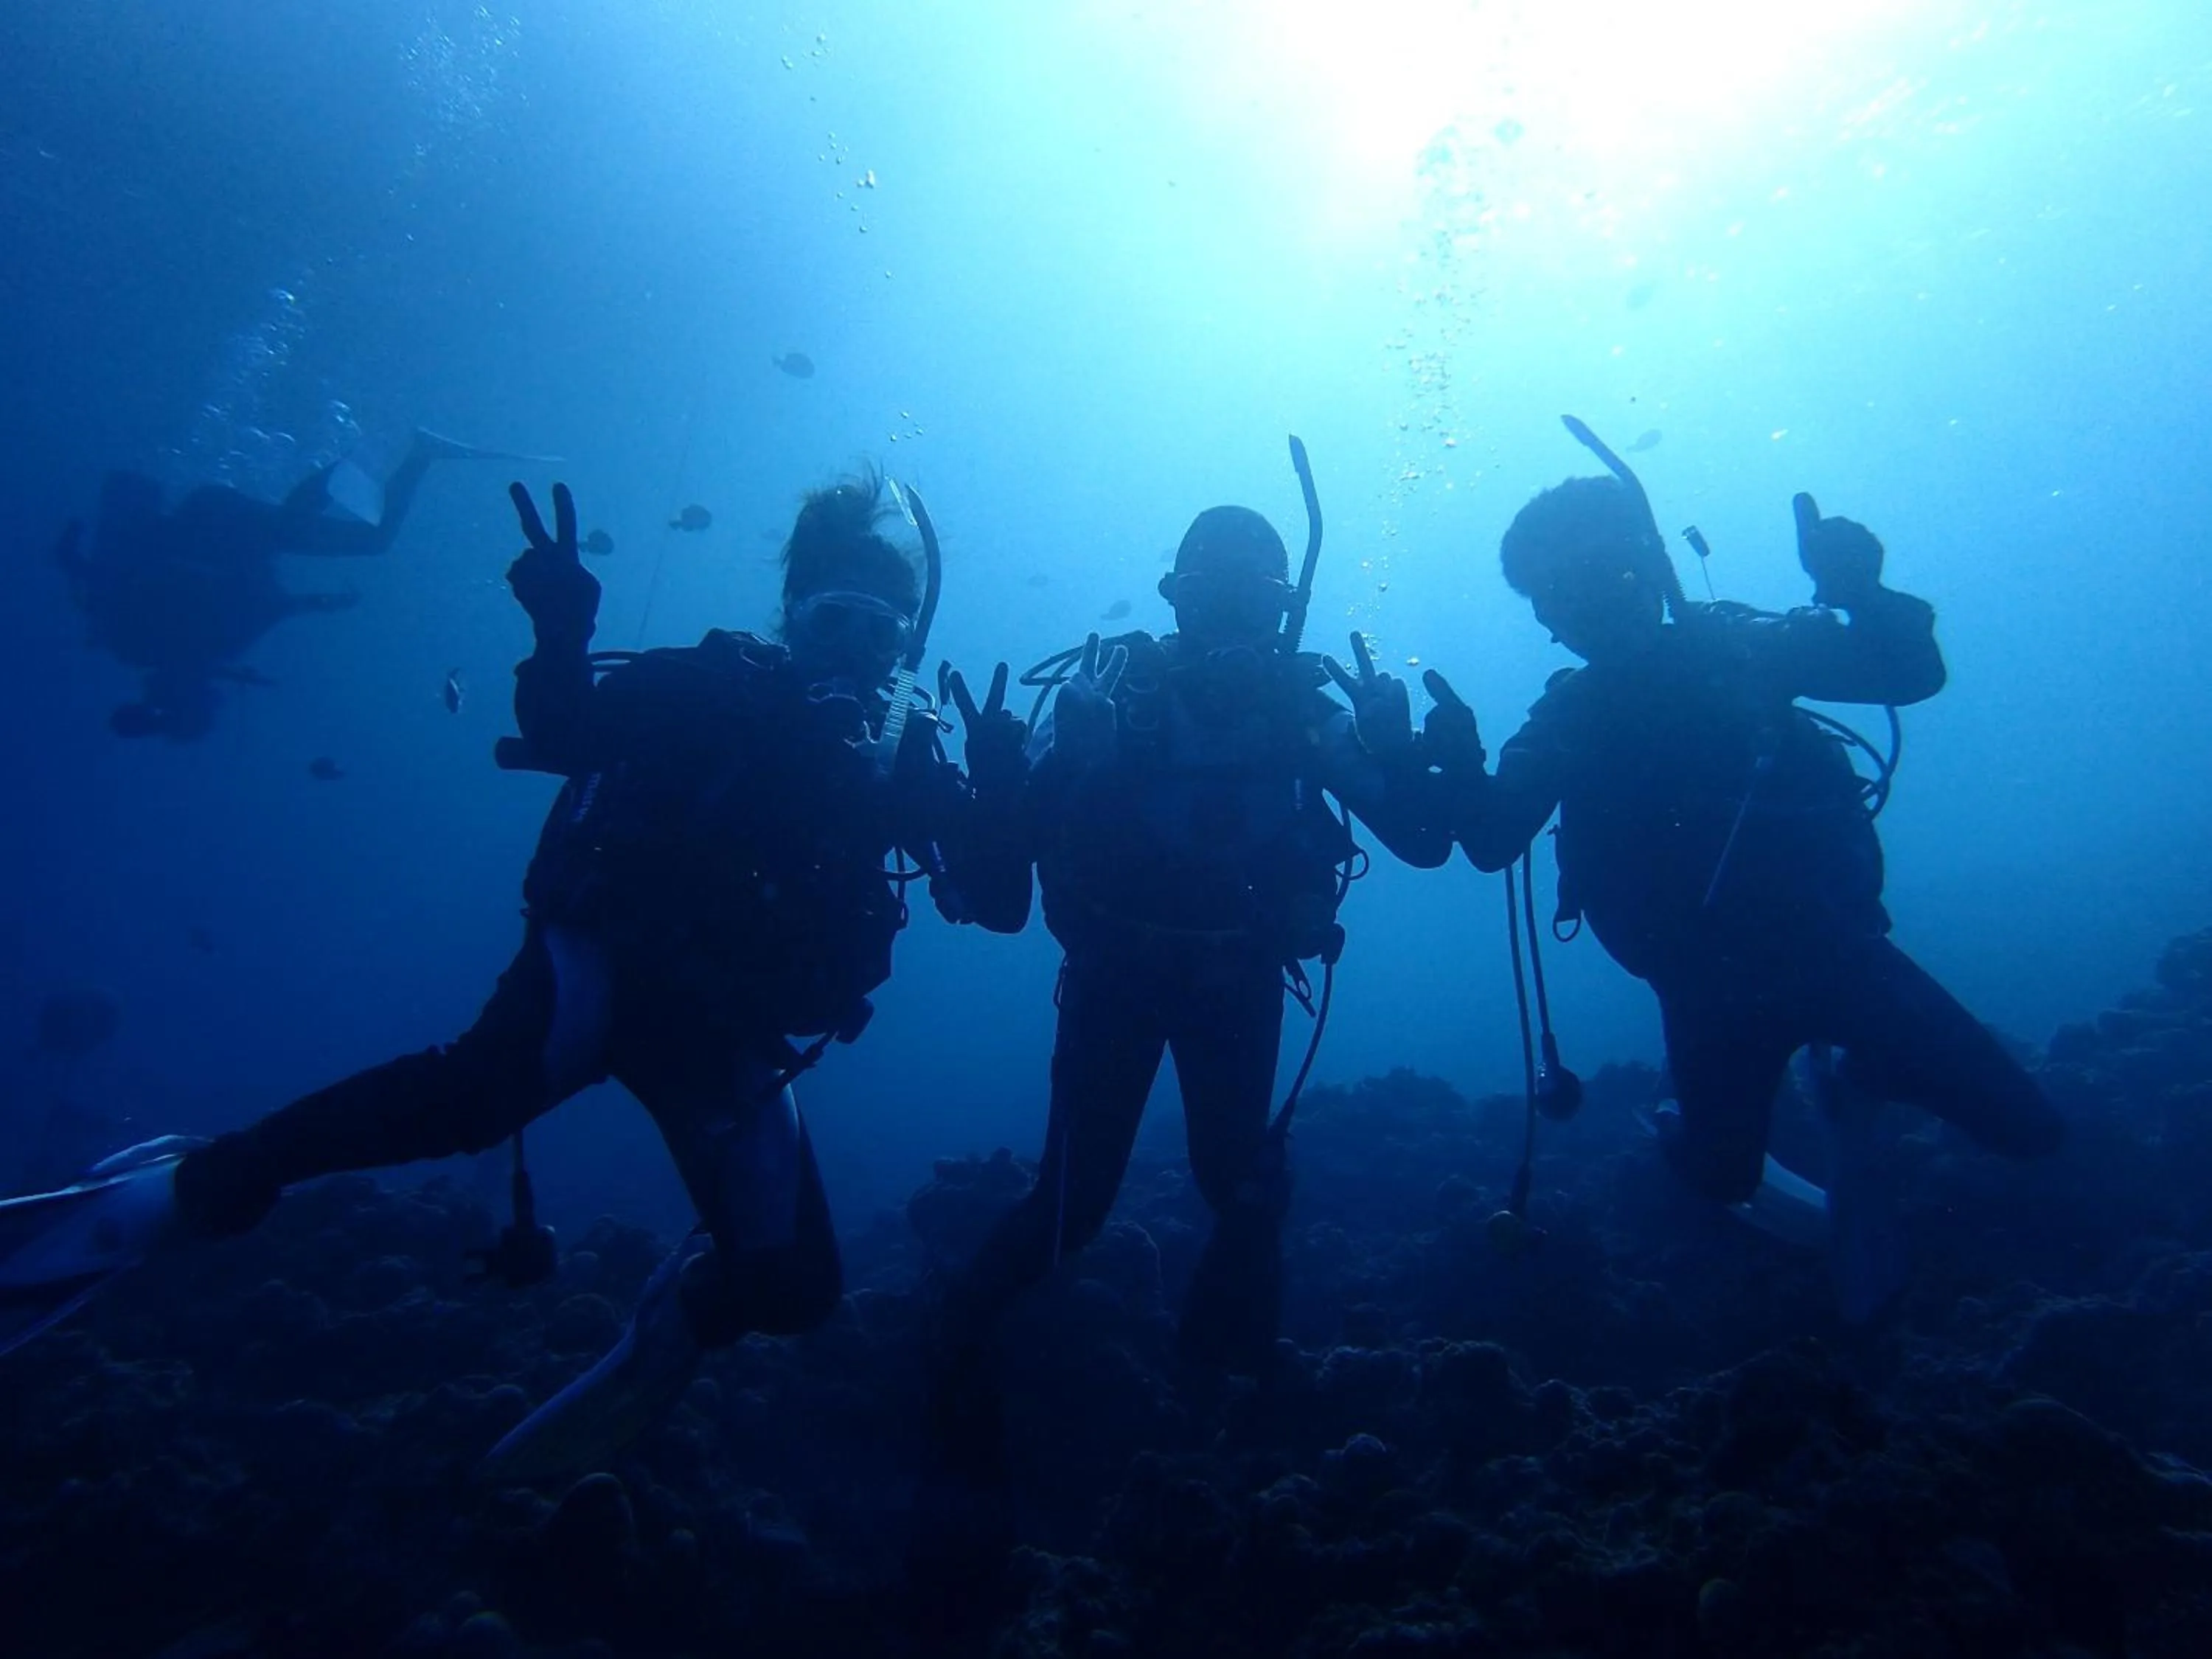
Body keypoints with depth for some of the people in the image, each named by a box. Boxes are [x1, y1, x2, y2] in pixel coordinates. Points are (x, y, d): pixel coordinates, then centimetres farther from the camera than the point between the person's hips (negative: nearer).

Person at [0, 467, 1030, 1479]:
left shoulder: (906, 759, 8)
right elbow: (562, 734, -12)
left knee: (791, 1288, -6)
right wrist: (563, 638, -31)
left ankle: (672, 1328, 26)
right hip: (607, 962, -3)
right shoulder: (717, 684, 1)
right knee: (486, 1087, -35)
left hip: (728, 1036, 3)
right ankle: (201, 1187, -12)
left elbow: (1000, 903, 1)